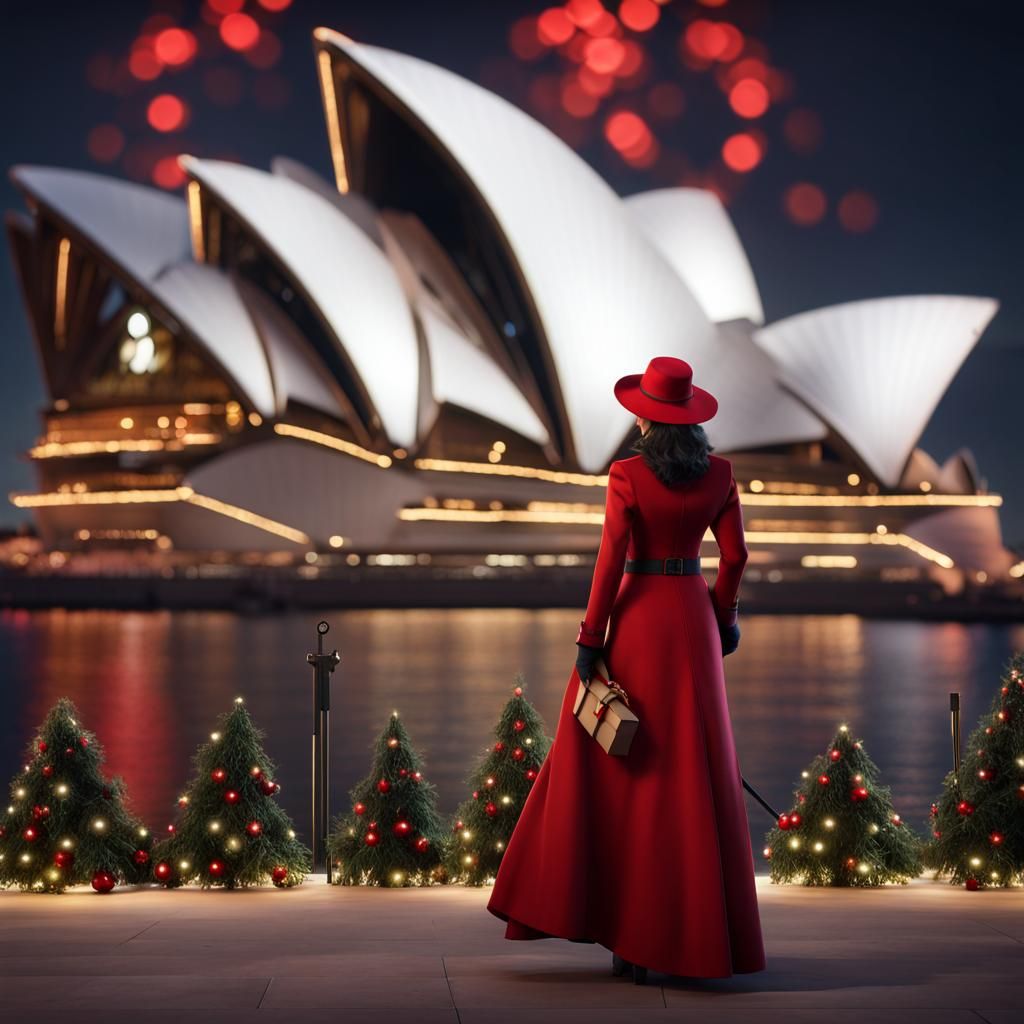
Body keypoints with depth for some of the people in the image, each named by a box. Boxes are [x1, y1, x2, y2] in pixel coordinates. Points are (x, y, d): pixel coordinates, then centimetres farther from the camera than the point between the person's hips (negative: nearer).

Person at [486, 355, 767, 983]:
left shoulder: (627, 476, -11)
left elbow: (612, 559, -14)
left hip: (638, 619, -3)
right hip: (692, 619, 3)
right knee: (694, 775, 7)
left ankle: (631, 933, 5)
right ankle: (696, 935, 8)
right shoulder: (720, 474, 1)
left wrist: (590, 639, -10)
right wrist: (724, 615, 19)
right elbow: (734, 555, 5)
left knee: (624, 771, 4)